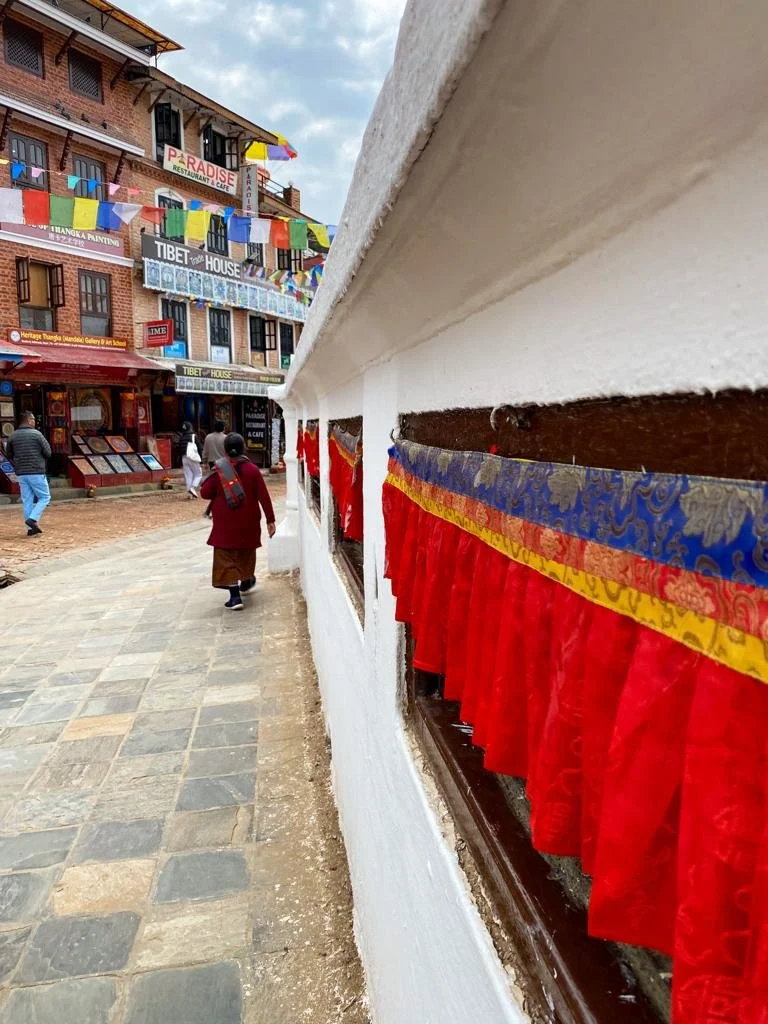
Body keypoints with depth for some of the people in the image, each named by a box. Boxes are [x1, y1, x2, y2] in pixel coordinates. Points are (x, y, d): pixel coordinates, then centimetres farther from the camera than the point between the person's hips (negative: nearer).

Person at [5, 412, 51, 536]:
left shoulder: (13, 436, 6)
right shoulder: (36, 434, -8)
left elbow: (9, 454, 15)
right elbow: (48, 453, -6)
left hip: (21, 474, 5)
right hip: (36, 472, -5)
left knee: (27, 501, 9)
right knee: (44, 497, 6)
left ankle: (31, 528, 10)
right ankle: (32, 519, -11)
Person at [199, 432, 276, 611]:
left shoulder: (219, 471, -9)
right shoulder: (252, 470, -6)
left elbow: (205, 493, -4)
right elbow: (264, 497, -7)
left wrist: (208, 480, 16)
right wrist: (270, 520, -2)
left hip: (225, 523, -2)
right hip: (248, 522, 2)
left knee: (226, 557, 1)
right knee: (245, 552, 23)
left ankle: (235, 596, -10)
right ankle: (246, 582, 45)